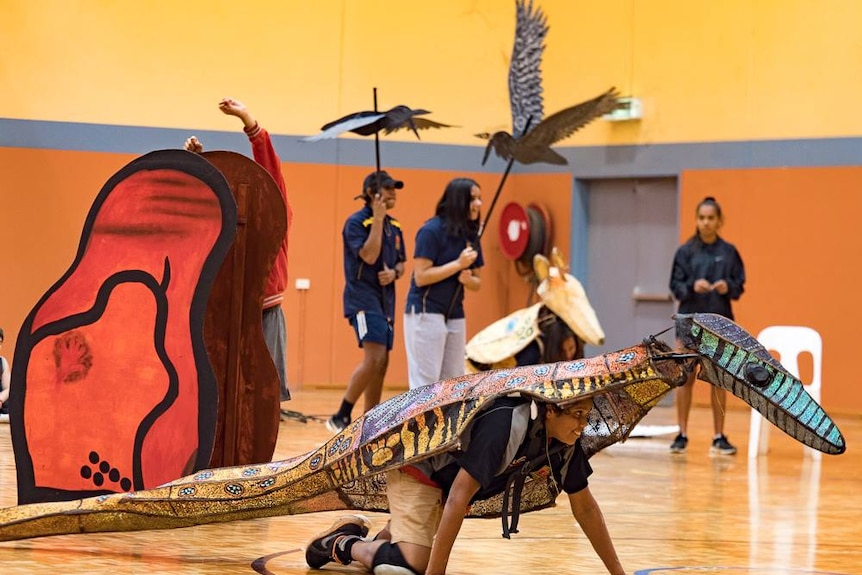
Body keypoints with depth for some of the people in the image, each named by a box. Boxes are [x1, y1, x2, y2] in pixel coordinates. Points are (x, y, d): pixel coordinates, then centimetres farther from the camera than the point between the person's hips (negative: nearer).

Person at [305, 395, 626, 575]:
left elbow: (584, 506, -2)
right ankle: (342, 543, 0)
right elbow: (459, 498, -40)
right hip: (416, 462, -8)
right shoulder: (506, 425, -38)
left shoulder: (565, 440, -14)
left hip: (449, 473, 8)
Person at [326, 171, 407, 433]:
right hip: (363, 298, -8)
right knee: (374, 358, -20)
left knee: (381, 364, 8)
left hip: (385, 301, 8)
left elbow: (401, 262, 20)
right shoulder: (356, 222, -9)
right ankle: (341, 417, -12)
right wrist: (378, 219, -18)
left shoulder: (394, 226, 13)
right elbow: (369, 256, -21)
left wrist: (394, 273, -3)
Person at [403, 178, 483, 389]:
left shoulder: (471, 235, 8)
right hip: (426, 313, -8)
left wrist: (468, 279, -11)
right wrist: (458, 264, -20)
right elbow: (421, 276, -18)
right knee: (426, 382, -9)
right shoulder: (432, 231, -13)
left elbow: (477, 283, 13)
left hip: (455, 316, 8)